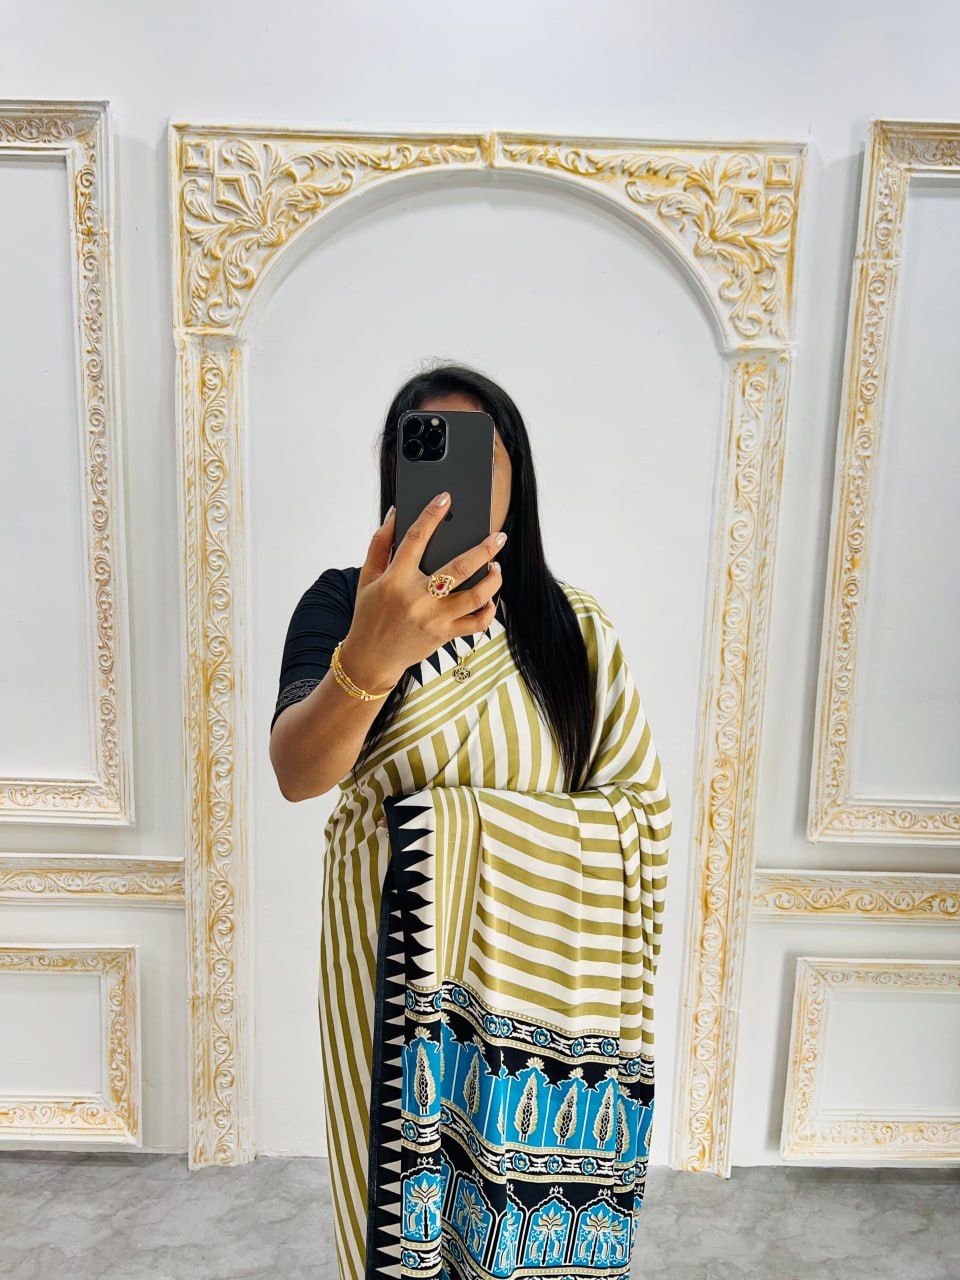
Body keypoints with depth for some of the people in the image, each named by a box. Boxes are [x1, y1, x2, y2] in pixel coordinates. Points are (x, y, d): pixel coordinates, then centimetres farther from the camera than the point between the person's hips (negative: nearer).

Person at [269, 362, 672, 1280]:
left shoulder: (575, 631, -1)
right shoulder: (341, 603, -5)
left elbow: (635, 811, 1)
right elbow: (295, 771, -22)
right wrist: (370, 658, -42)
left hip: (533, 968, 1)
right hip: (392, 964, 0)